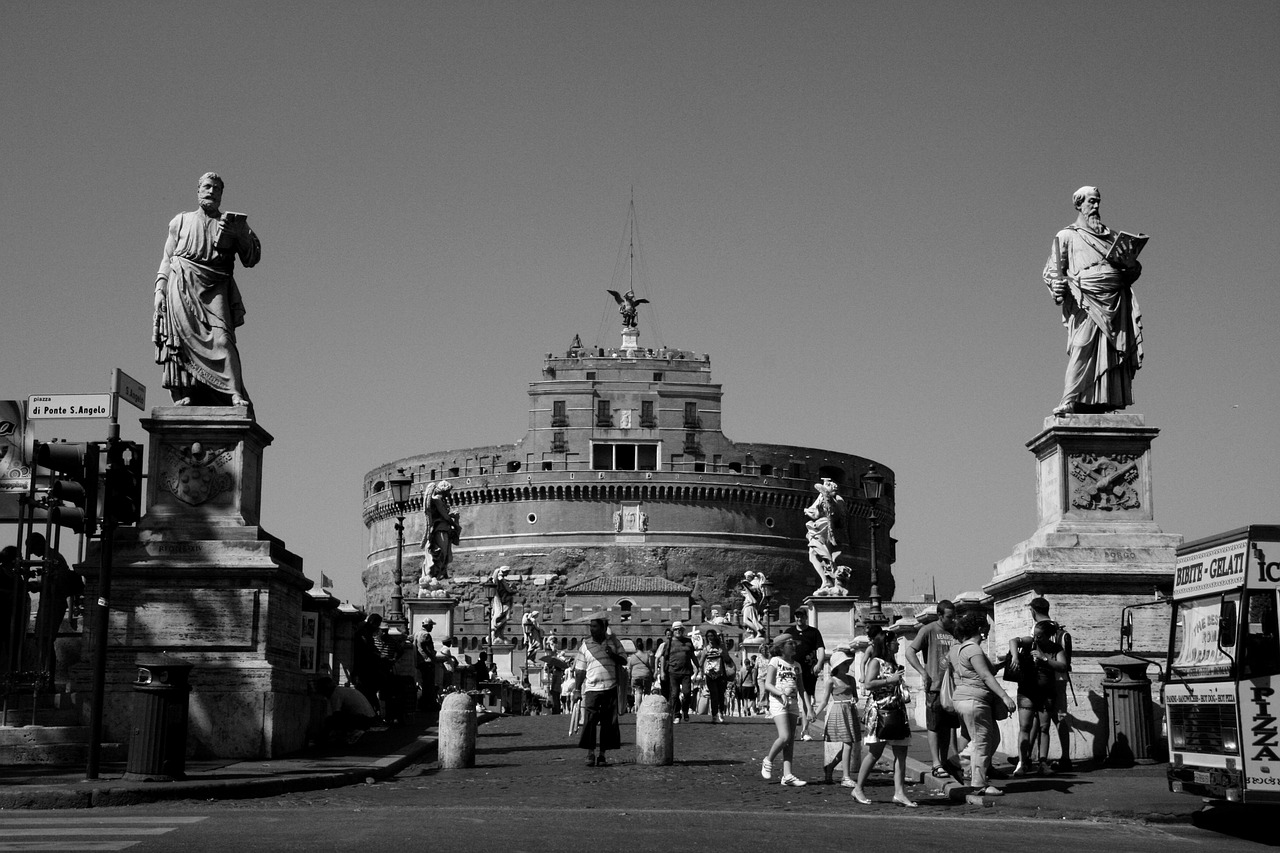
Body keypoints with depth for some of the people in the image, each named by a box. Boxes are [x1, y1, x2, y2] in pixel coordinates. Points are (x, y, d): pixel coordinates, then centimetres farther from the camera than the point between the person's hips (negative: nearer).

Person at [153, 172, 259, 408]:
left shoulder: (233, 224, 19)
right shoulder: (181, 221, 21)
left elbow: (253, 258, 11)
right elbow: (167, 259, 19)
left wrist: (239, 234, -5)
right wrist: (160, 290, 7)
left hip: (215, 289, -1)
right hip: (183, 286, 1)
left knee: (221, 338, -18)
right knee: (184, 337, -14)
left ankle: (235, 395, -29)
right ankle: (185, 395, -19)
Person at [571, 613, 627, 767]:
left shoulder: (613, 641, 8)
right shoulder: (585, 645, 4)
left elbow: (624, 661, 9)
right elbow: (580, 670, 7)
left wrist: (612, 655, -10)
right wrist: (577, 689, 4)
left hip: (611, 689, 1)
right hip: (592, 689, -1)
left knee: (608, 722, 2)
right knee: (589, 722, -9)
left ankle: (602, 755, 9)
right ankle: (590, 754, -2)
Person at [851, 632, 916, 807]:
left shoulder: (893, 664, 19)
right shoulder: (875, 662, -5)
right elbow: (868, 684, -18)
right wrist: (890, 680, -18)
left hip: (896, 711, 8)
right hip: (878, 711, -8)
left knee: (901, 753, 0)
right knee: (875, 751, -5)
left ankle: (899, 792, -1)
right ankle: (858, 789, 6)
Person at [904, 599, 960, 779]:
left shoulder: (956, 631, 11)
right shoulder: (928, 630, -5)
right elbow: (909, 652, -7)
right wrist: (923, 672, -15)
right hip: (935, 686, -6)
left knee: (947, 726, 13)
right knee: (933, 726, -4)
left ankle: (944, 761, 23)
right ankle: (936, 765, -4)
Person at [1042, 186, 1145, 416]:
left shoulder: (1112, 237, 26)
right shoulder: (1067, 236, 15)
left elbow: (1134, 269, 22)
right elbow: (1053, 269, 9)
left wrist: (1130, 263, -3)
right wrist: (1058, 286, -13)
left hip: (1116, 300, 4)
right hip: (1085, 300, -4)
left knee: (1114, 352, -4)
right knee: (1082, 350, -17)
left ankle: (1107, 404, -5)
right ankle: (1070, 401, -22)